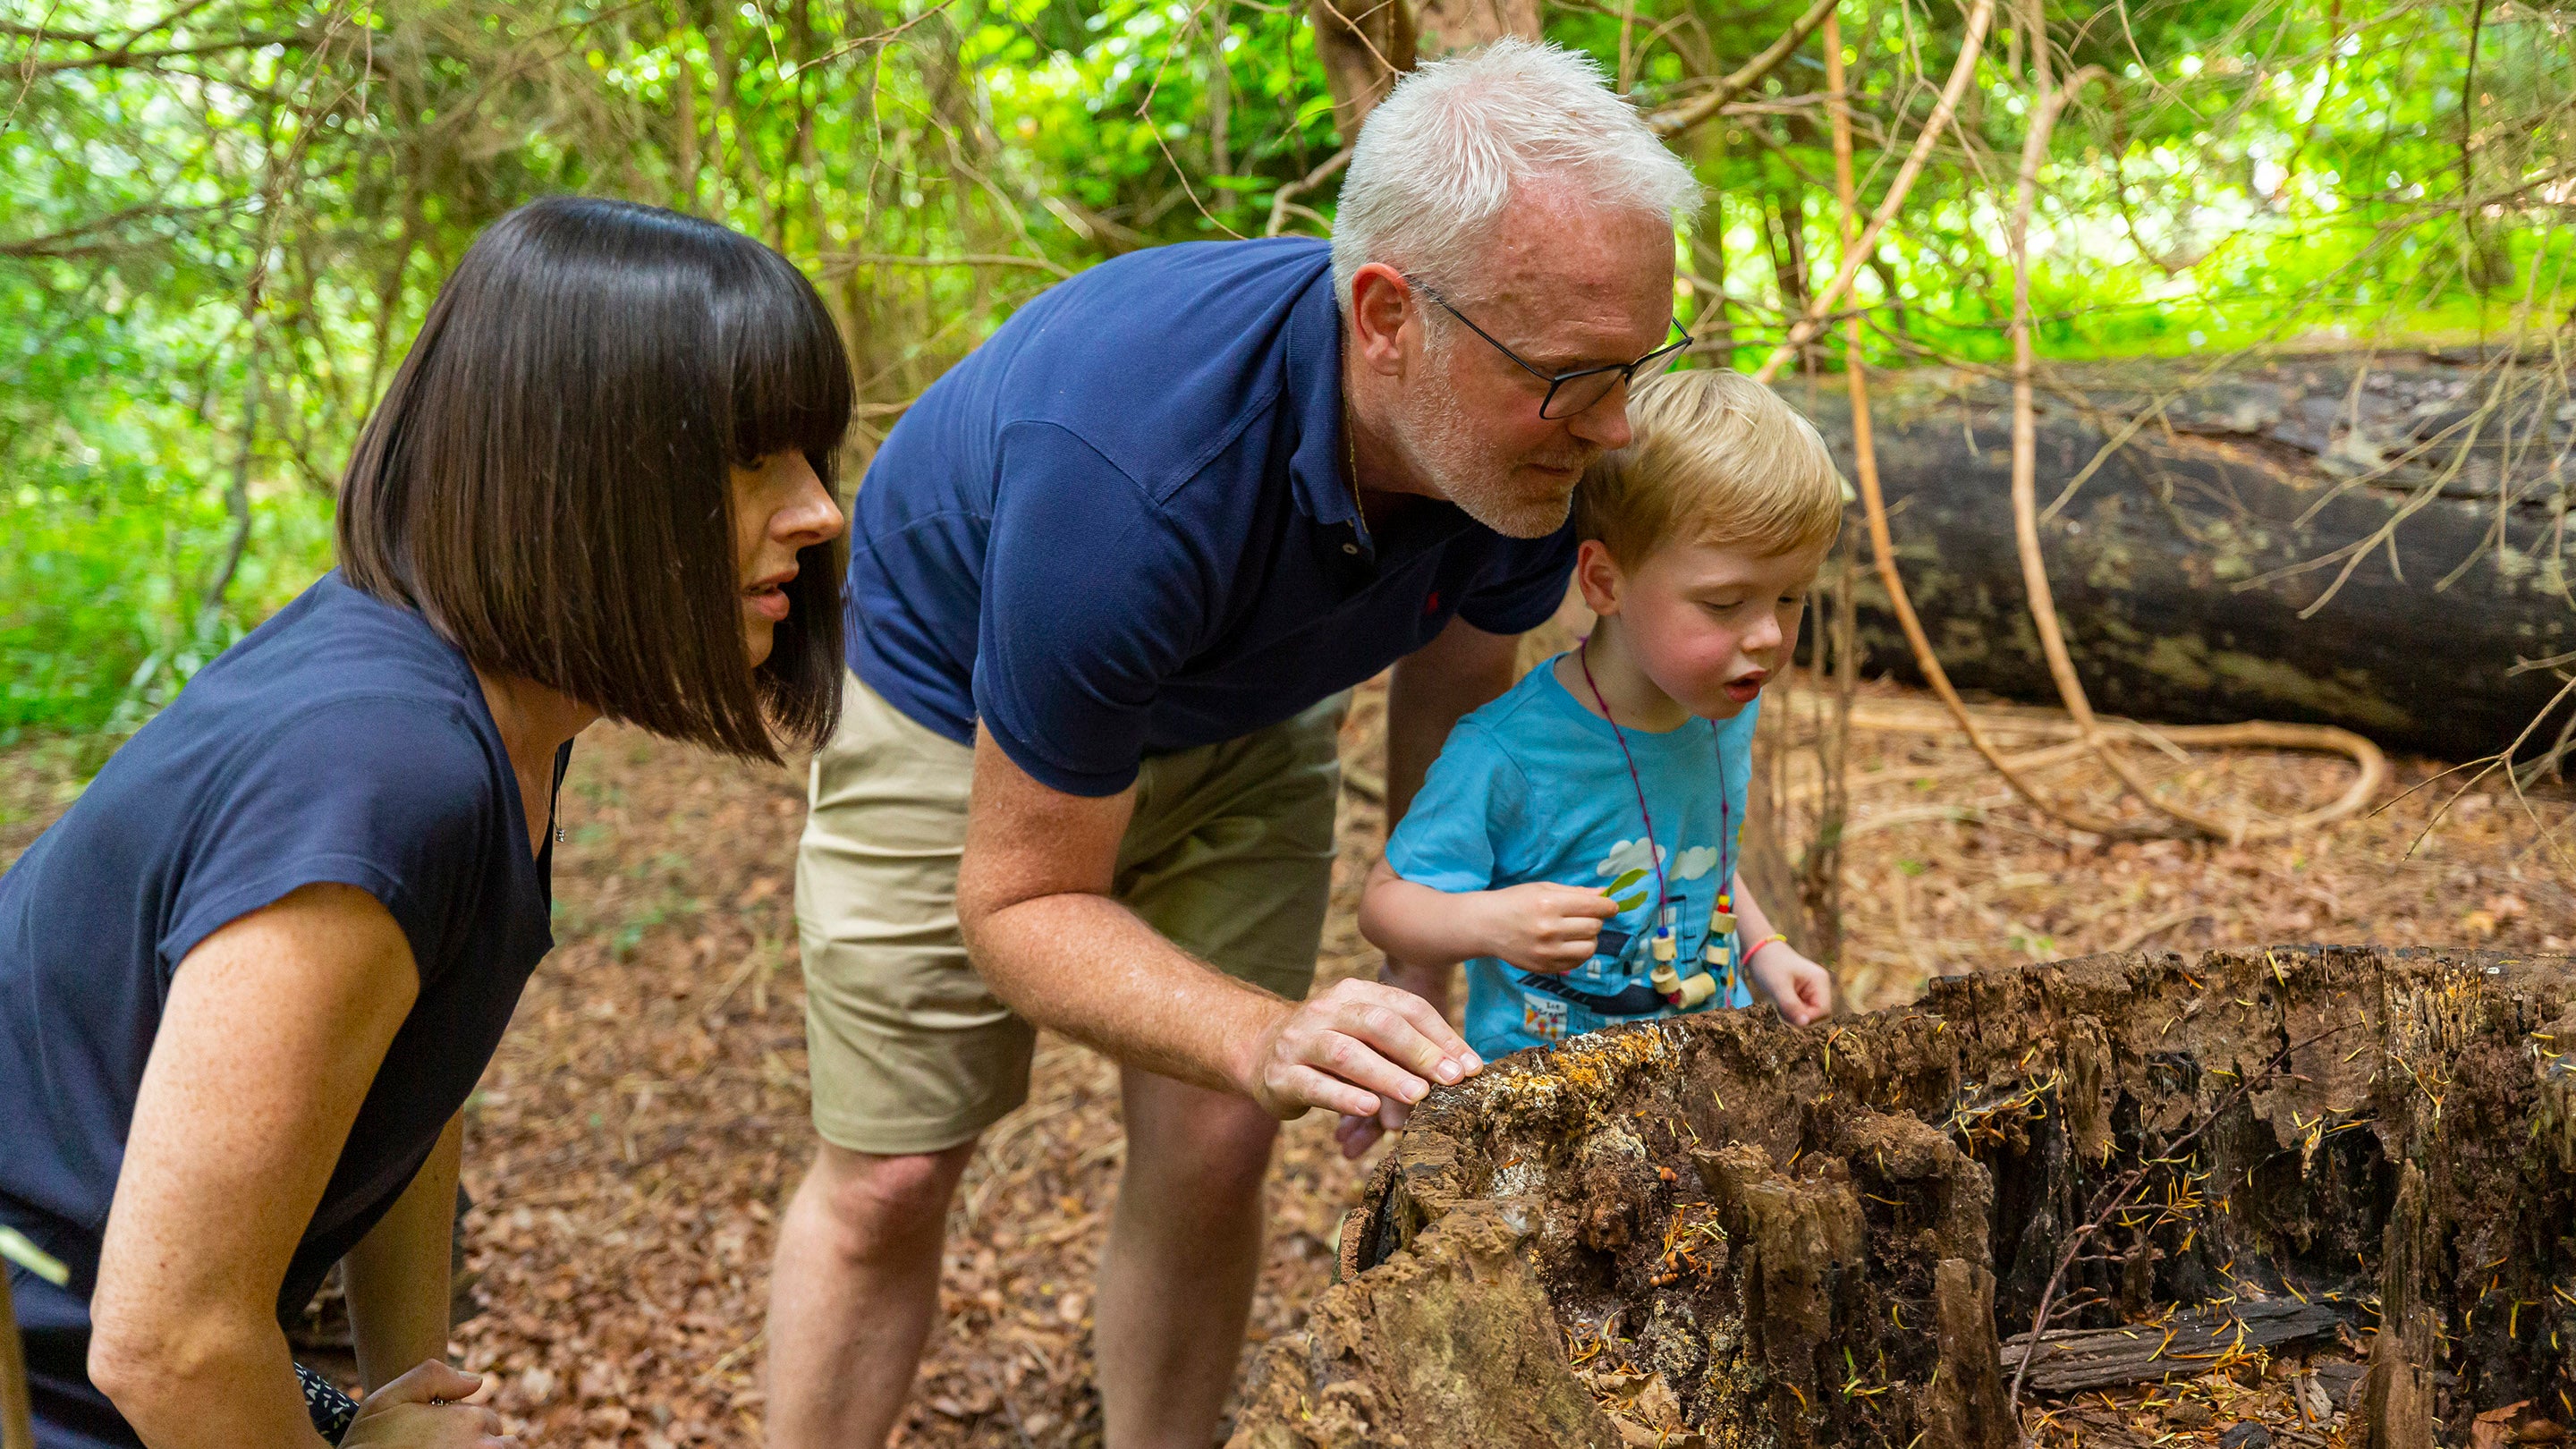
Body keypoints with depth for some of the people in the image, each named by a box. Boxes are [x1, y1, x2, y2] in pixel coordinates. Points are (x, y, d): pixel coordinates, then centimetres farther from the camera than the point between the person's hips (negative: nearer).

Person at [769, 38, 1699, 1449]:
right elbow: (1020, 907, -34)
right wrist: (1270, 1038, -50)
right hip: (962, 707, -4)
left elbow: (1446, 716, -5)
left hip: (1241, 718, 5)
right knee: (887, 1176, 0)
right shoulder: (1130, 467, -44)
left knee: (1211, 1155, 0)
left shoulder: (1531, 440, -26)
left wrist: (1418, 1013, -9)